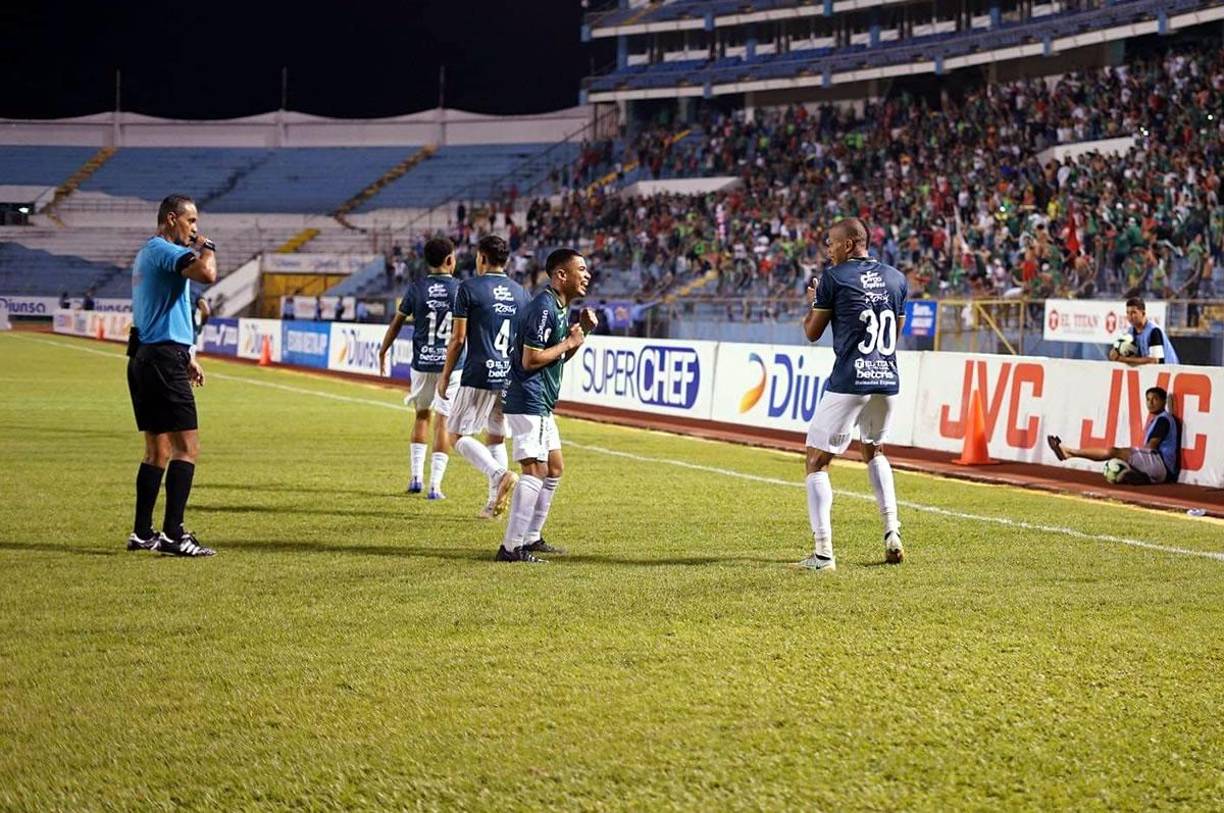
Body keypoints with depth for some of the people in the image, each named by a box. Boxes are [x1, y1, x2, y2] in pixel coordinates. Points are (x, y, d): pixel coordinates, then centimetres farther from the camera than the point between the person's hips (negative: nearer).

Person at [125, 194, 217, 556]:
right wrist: (207, 247, -10)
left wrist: (186, 357, 30)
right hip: (164, 359, -11)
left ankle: (142, 533, 16)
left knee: (157, 449, 14)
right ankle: (173, 534, -15)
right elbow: (206, 273, -31)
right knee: (186, 446, -11)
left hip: (144, 359, 11)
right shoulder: (163, 250, -12)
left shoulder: (148, 254, 21)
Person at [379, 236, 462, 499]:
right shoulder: (461, 289, -4)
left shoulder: (417, 288, -2)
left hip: (422, 363, 1)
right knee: (443, 421, 3)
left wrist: (382, 352, 18)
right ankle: (435, 485, -1)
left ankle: (416, 476, 16)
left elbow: (397, 322, 5)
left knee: (422, 415, 20)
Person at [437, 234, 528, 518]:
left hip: (479, 376, -6)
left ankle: (500, 474, -22)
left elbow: (458, 339, -7)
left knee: (458, 435, 1)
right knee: (496, 438, 16)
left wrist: (444, 377, 2)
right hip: (510, 376, 6)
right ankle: (494, 504, 11)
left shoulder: (470, 287, -5)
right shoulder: (519, 292, 11)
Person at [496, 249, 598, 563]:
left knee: (554, 468, 16)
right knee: (535, 470, -15)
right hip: (528, 402, -11)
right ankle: (511, 547, -17)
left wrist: (582, 331, 8)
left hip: (541, 404, 11)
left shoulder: (559, 307, 14)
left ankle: (531, 538, 24)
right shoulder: (543, 308, -18)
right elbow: (530, 360, -22)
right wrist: (569, 342, -13)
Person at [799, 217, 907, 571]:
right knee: (874, 450, 29)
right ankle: (892, 533, 19)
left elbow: (812, 332, 1)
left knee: (817, 461, 1)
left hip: (849, 383, -6)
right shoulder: (895, 278, 11)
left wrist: (812, 302, 21)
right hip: (888, 381, 6)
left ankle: (823, 552, -10)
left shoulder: (834, 278, -5)